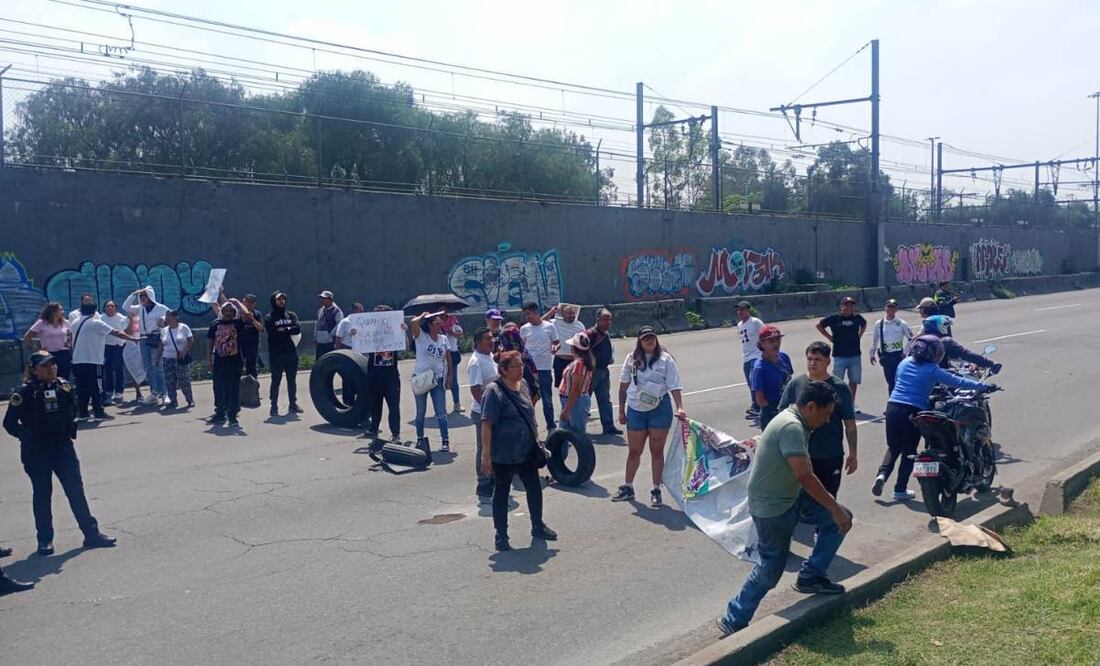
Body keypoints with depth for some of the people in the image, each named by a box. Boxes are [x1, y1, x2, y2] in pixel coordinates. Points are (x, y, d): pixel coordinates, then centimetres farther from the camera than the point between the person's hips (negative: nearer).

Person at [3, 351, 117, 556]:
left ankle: (91, 533, 9)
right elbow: (10, 423, -6)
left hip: (63, 447, 3)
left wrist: (70, 428, 0)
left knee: (76, 490, 4)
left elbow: (72, 411, 16)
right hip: (36, 453, -3)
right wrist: (27, 436, -18)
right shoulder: (25, 393, -11)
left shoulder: (64, 387, 1)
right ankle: (45, 540, 18)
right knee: (42, 495, 6)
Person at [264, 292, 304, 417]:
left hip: (291, 353, 4)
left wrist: (284, 330, -11)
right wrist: (290, 331, -9)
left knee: (292, 380, 10)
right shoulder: (269, 317, 0)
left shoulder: (291, 315, 12)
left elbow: (298, 329, -4)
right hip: (276, 354, -4)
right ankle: (274, 406, 7)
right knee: (275, 381, 1)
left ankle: (293, 404, 18)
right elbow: (272, 333, -15)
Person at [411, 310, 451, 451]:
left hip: (438, 379, 2)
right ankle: (420, 439, 25)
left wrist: (449, 375, 9)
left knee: (441, 412, -3)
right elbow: (414, 322, -26)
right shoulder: (421, 336, -7)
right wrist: (423, 315, -8)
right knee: (421, 412, 10)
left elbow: (448, 357, 13)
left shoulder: (443, 339, 4)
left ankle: (445, 440, -1)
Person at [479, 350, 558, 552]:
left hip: (527, 450, 7)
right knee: (501, 492, 8)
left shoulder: (523, 384, 5)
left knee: (534, 488, 15)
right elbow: (486, 424, -19)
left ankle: (538, 526, 34)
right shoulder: (494, 391, -17)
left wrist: (535, 440, 20)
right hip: (503, 454, -7)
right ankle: (501, 535, 20)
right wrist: (486, 454, -22)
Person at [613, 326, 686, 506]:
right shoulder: (632, 359, 5)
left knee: (657, 451, 6)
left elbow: (675, 386, -7)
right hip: (635, 410, 2)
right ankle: (628, 488, 26)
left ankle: (656, 490, 16)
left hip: (659, 409, -2)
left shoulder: (665, 359, -3)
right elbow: (623, 386, 10)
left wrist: (680, 407, -21)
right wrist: (621, 410, 9)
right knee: (634, 451, 12)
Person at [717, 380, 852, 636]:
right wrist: (834, 508, -23)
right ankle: (734, 621, 14)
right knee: (771, 569, -1)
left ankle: (810, 577, 17)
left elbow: (802, 473, 18)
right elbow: (804, 475, -29)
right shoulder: (791, 427, -25)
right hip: (772, 506, -10)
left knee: (839, 519, 8)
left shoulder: (795, 423, 8)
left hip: (790, 496, 10)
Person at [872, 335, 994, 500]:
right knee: (909, 451, 9)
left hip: (893, 407, 4)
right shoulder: (932, 370, -5)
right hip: (914, 412, -4)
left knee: (893, 447, 16)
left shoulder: (904, 362, 10)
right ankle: (900, 490, 10)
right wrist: (984, 386, 5)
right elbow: (957, 381, -3)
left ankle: (882, 474, -8)